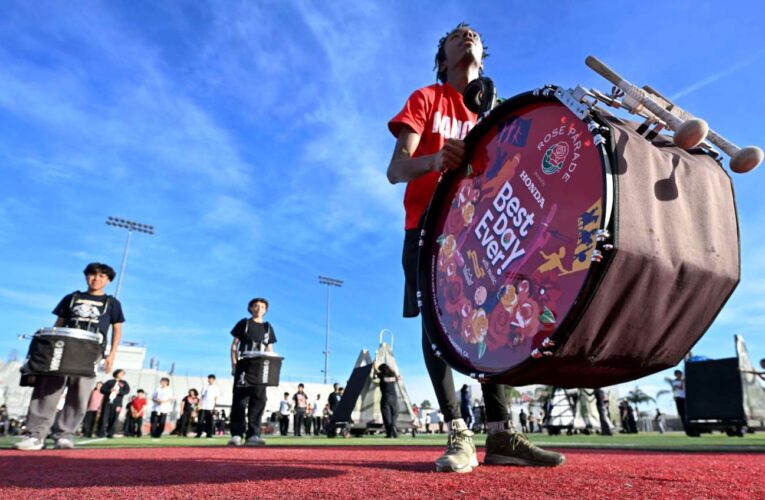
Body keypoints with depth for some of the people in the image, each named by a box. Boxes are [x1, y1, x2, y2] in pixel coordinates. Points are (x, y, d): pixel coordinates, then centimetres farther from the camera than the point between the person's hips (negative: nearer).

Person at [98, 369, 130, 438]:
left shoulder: (124, 383, 14)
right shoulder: (109, 382, 11)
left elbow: (127, 390, -1)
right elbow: (102, 389, 3)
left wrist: (119, 392, -17)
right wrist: (110, 391, -15)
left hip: (117, 404, 0)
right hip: (107, 402, 0)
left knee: (113, 419, -3)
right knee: (104, 418, -4)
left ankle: (110, 433, 2)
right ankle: (101, 433, 3)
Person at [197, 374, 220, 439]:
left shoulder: (216, 388, 4)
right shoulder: (206, 387, 11)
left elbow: (216, 398, 1)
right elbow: (202, 396, 11)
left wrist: (213, 407, -7)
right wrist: (200, 405, 1)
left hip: (210, 408, -2)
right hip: (203, 407, 2)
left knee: (209, 422, -2)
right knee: (200, 421, -2)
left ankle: (209, 434, 3)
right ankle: (199, 434, 4)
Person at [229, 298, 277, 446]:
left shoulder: (268, 327, 14)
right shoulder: (244, 323, 7)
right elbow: (234, 345, 5)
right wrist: (234, 365, -5)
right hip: (243, 366, -3)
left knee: (258, 401, -2)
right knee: (240, 400, -6)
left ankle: (253, 434, 1)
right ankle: (236, 434, -3)